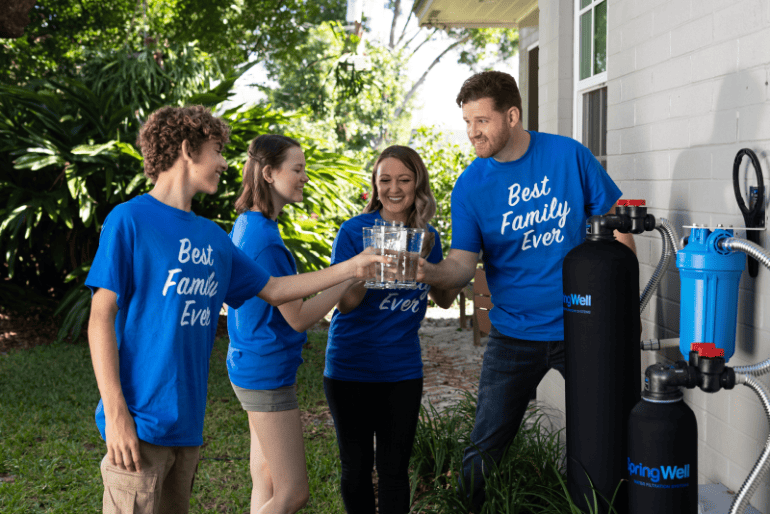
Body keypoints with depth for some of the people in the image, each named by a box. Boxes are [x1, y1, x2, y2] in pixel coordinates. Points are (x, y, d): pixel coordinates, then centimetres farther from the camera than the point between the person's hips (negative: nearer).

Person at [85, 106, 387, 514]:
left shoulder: (213, 237, 13)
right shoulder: (129, 220, -7)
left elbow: (272, 289, 21)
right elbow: (101, 318, -10)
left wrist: (352, 268, 19)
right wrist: (116, 413, -17)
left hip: (187, 420, 7)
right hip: (140, 421, -7)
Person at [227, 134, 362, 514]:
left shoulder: (247, 224, 10)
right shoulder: (264, 238, -21)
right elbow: (298, 317, -17)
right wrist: (351, 274, -15)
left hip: (257, 368, 10)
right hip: (267, 373, -10)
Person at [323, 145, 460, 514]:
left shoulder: (427, 237, 2)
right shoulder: (355, 231, -9)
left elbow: (442, 299, 14)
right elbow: (345, 303, -11)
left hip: (403, 369, 2)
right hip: (351, 368, -2)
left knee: (394, 468, 8)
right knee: (356, 467, 9)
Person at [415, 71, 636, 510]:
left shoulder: (570, 155, -6)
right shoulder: (470, 184, -4)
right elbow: (463, 263, -8)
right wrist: (429, 271, -30)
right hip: (515, 336, 0)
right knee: (486, 449, -1)